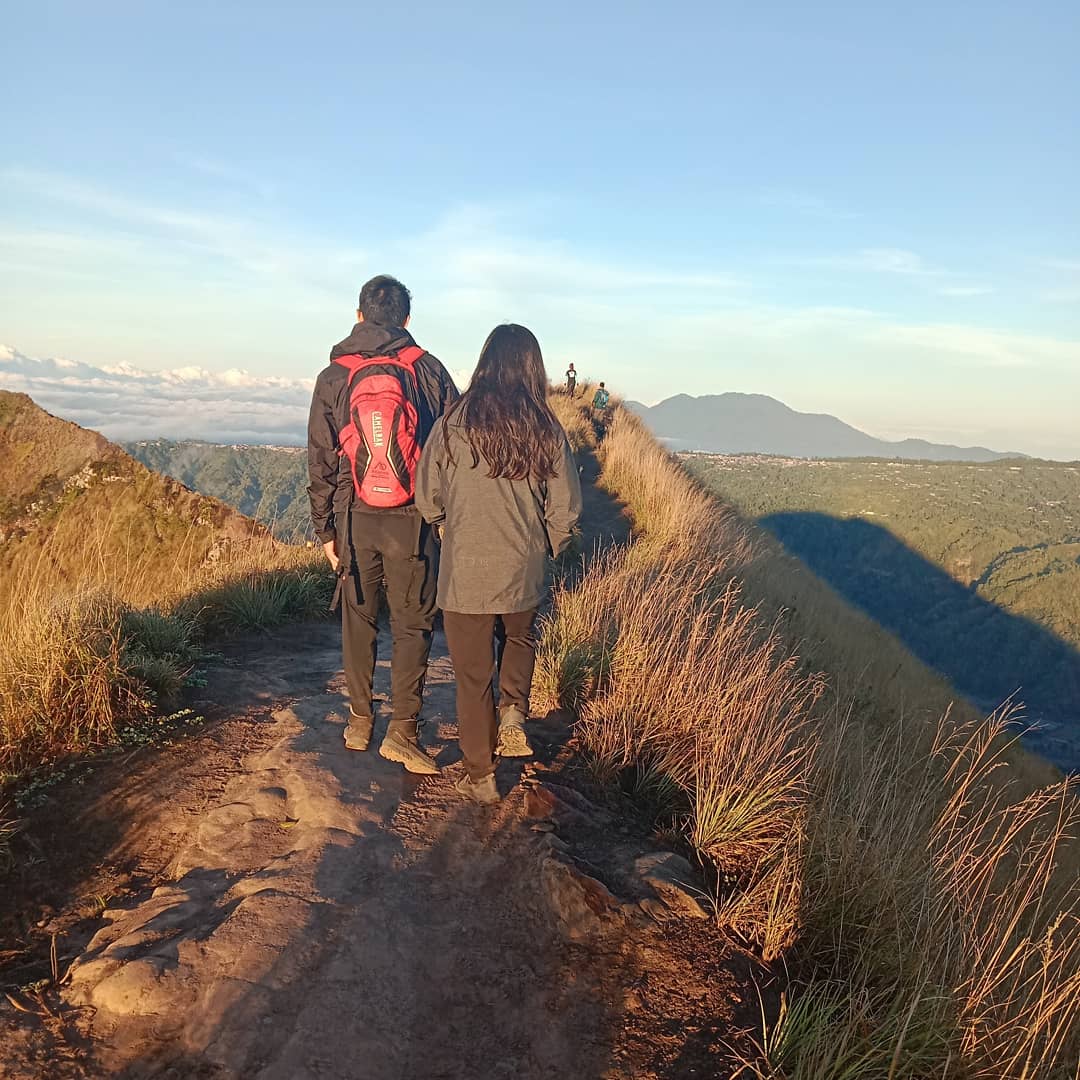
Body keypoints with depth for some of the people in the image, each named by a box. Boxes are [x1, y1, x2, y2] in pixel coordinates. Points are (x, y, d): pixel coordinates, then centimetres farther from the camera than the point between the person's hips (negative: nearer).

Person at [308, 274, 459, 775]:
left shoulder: (333, 377, 2)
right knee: (412, 623, 7)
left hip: (354, 520, 2)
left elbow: (320, 462, 3)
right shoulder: (428, 369, -2)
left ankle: (359, 723, 25)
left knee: (359, 619, 16)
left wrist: (325, 528, 11)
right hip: (413, 521, -2)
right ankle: (403, 730, 3)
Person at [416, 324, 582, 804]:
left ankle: (481, 778, 23)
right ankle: (513, 712, 10)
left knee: (473, 676, 12)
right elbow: (565, 512, -2)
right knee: (520, 639, 32)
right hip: (523, 575, 2)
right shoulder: (548, 431, -7)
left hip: (464, 573, -1)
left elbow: (427, 500, -1)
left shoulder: (452, 425, -10)